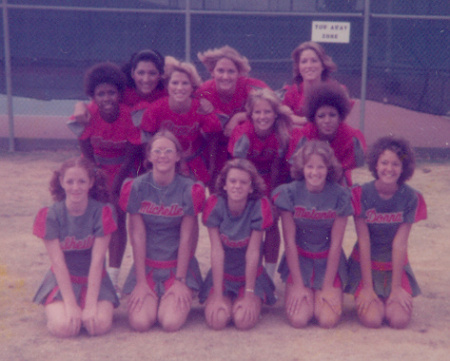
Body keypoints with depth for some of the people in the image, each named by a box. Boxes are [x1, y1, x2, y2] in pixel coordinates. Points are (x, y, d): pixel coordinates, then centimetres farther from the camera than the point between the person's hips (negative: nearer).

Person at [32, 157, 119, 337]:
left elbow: (97, 260, -15)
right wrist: (71, 305, -21)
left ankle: (88, 311, 10)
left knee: (100, 325, -25)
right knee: (64, 327, -26)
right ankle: (55, 310, 10)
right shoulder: (50, 215, -11)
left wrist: (90, 304, -20)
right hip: (62, 281, 0)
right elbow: (58, 263, -14)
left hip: (95, 281, 0)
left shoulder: (102, 212, -12)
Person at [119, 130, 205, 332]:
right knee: (140, 323, -17)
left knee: (171, 323, -18)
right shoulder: (136, 188, -6)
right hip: (146, 265, 1)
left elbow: (186, 238, -6)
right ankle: (151, 298, 17)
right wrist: (141, 282, -8)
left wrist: (180, 280, -8)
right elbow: (138, 236, -7)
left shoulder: (189, 190, -7)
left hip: (179, 265, 0)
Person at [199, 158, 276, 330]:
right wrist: (218, 295, -19)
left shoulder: (259, 207, -19)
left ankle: (254, 301, 13)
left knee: (244, 321, -22)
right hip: (221, 275, 1)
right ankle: (226, 300, 14)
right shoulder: (214, 205, -17)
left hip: (251, 276, -1)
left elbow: (253, 252, -18)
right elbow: (217, 251, -18)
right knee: (216, 320, -20)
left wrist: (249, 294, -16)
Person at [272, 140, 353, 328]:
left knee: (328, 320, -15)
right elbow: (289, 241, -9)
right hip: (298, 260, 0)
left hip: (329, 261, 0)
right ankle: (302, 294, 16)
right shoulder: (290, 193, -12)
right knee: (298, 319, -15)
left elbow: (336, 244, -8)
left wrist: (328, 286, -8)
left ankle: (322, 296, 17)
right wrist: (298, 285, -10)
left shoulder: (340, 196, -11)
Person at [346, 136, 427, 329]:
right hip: (366, 264, -1)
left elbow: (400, 243, -13)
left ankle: (390, 298, 16)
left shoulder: (410, 197, -10)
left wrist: (396, 288, -13)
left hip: (396, 266, 1)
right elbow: (364, 241, -15)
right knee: (372, 319, -18)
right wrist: (367, 288, -15)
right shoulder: (362, 194, -14)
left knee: (400, 320, -16)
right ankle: (367, 299, 15)